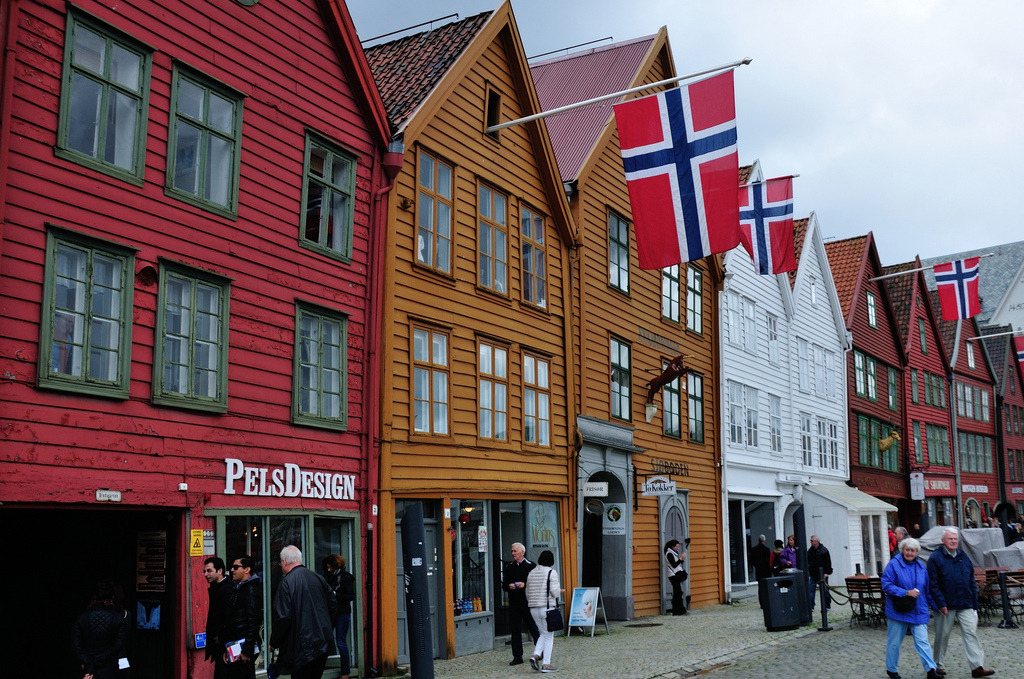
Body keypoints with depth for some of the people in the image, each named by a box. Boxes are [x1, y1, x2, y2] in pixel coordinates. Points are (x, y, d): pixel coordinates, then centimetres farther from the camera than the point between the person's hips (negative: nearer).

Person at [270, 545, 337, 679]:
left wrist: (273, 643, -3)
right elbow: (333, 604, 12)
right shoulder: (318, 577, 6)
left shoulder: (286, 582, -13)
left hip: (302, 647, -6)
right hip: (323, 642, 6)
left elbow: (282, 617, -16)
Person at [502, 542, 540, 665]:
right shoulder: (509, 567, 11)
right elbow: (504, 585, 13)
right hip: (514, 603, 4)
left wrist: (524, 585, -19)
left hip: (528, 602, -3)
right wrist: (509, 586, -9)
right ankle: (517, 656, 8)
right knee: (515, 629, 3)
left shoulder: (531, 566, -1)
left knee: (533, 628, 5)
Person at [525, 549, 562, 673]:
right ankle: (546, 664, 1)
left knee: (544, 633, 17)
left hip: (533, 608, 6)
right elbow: (554, 592, -15)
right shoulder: (552, 572, -7)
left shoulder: (531, 573, 11)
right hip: (547, 606, -6)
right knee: (549, 635, 2)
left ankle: (536, 655, -1)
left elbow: (527, 593, 14)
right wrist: (559, 591, 6)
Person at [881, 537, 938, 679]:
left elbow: (927, 588, 20)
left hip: (918, 611, 3)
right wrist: (906, 593, -19)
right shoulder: (893, 564, -7)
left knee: (922, 640, -6)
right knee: (894, 641, 7)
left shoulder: (921, 566, 10)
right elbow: (886, 585, -13)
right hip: (898, 611, -3)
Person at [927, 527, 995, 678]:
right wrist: (941, 604, -16)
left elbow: (971, 582, 15)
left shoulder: (964, 557, 11)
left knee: (971, 633, -4)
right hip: (946, 605, -4)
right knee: (942, 636, 5)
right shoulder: (935, 558, -5)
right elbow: (933, 584, -10)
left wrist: (974, 604, 11)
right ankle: (939, 665, 19)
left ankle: (977, 666, -5)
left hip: (965, 605, 4)